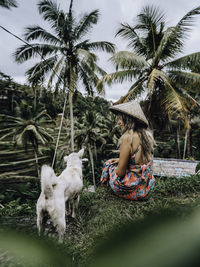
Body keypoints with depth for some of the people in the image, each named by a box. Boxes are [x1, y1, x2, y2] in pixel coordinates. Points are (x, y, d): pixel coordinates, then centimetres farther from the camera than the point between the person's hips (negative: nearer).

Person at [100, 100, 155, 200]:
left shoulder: (128, 137, -24)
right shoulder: (147, 134, -2)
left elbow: (120, 172, -18)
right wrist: (121, 160, 16)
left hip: (133, 190, -7)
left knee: (108, 164, 17)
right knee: (116, 162, 28)